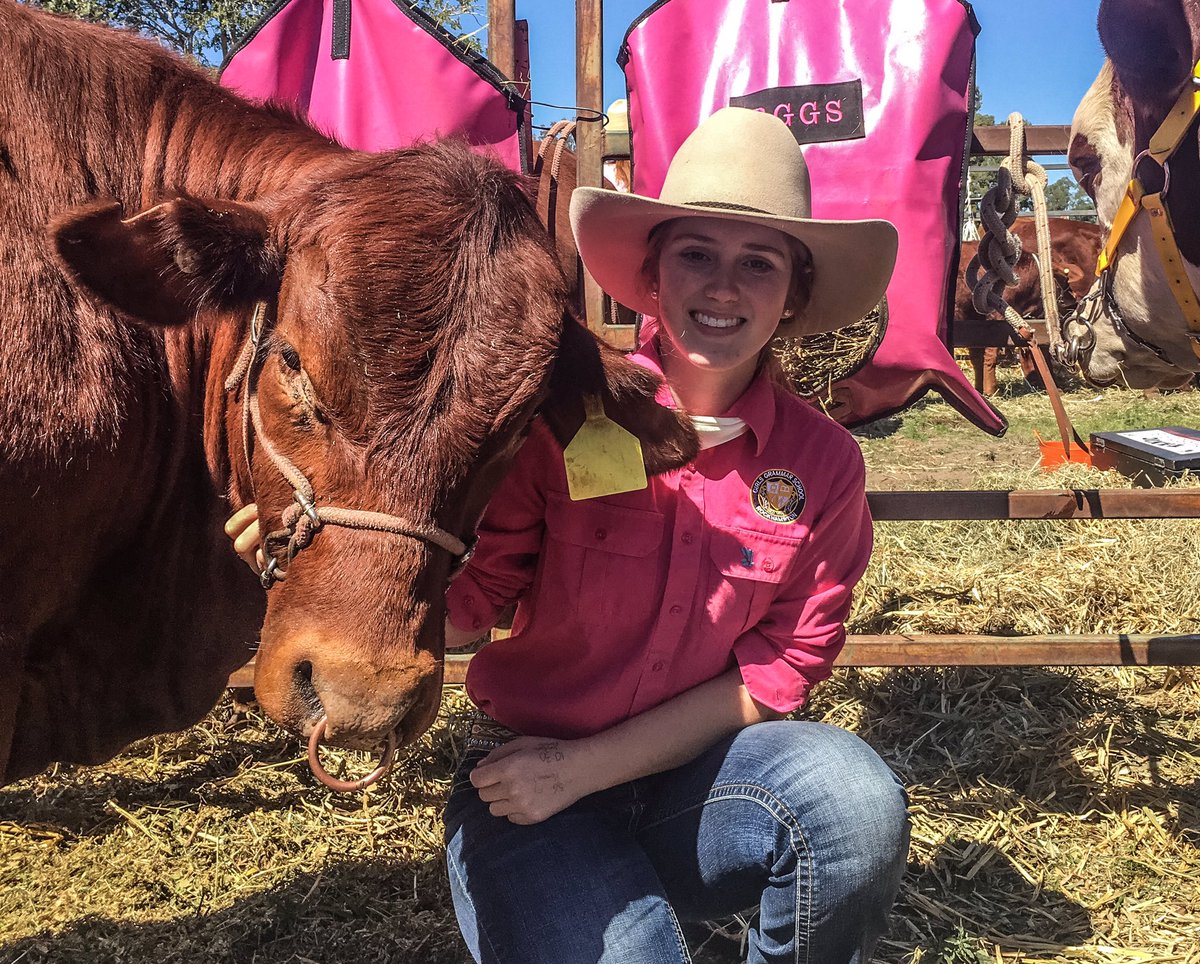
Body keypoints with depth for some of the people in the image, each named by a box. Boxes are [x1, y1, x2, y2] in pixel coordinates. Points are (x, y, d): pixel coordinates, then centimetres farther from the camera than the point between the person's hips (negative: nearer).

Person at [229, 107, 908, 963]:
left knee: (856, 794, -26)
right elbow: (468, 601, -11)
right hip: (524, 785, -2)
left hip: (690, 777, 2)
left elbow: (779, 670, -4)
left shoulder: (822, 462, -5)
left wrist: (585, 766, -13)